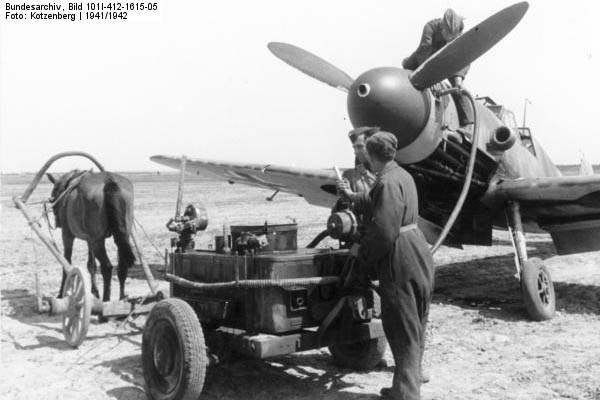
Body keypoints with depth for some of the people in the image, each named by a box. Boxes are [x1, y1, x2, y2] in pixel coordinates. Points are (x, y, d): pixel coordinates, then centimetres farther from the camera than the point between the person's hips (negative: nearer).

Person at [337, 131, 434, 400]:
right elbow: (376, 201, 27)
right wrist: (352, 196, 36)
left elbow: (384, 230, -24)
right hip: (417, 254, 10)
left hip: (400, 260, -10)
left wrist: (363, 253, -10)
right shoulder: (402, 175, 13)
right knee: (414, 327, 17)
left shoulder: (388, 183, -19)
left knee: (403, 330, -1)